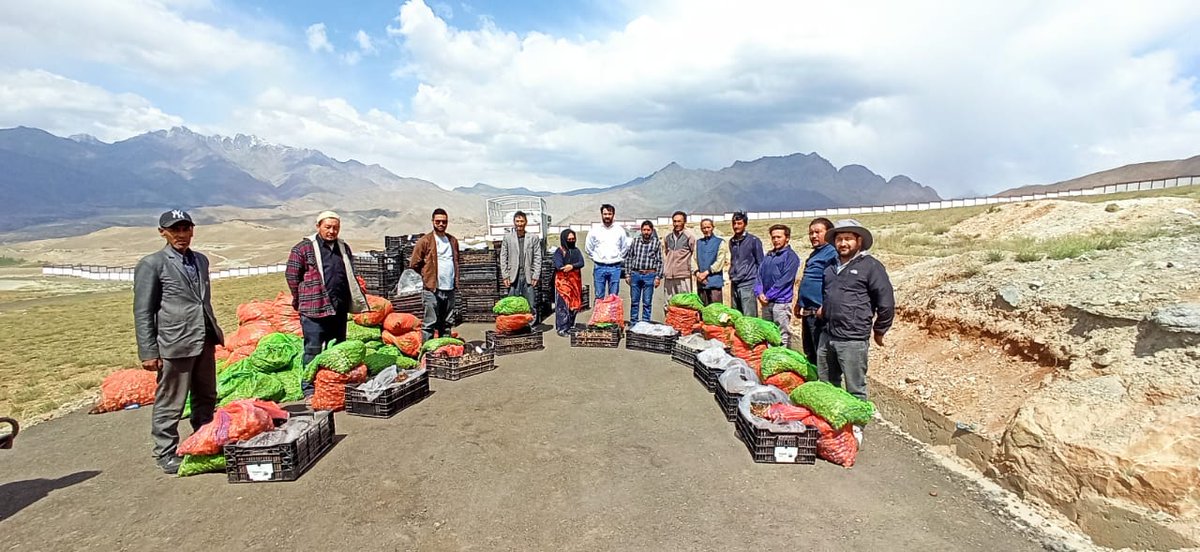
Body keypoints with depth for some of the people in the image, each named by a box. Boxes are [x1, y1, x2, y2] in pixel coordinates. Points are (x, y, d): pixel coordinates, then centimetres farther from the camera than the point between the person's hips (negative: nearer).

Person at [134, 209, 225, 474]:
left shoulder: (201, 260, 14)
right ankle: (166, 454, 19)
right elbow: (142, 312, -6)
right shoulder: (151, 264, -5)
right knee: (170, 404, 4)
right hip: (174, 343, -6)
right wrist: (148, 352, -9)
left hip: (205, 341, 6)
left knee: (206, 399, 16)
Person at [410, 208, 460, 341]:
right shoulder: (425, 241, -3)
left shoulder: (453, 241, 13)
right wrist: (427, 276, 5)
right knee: (430, 323, -4)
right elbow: (414, 264, -1)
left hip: (450, 289, 5)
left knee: (446, 324, 12)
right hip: (432, 289, -5)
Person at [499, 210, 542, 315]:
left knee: (531, 306, 0)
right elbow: (503, 258, 7)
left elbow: (538, 258, 4)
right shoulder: (507, 238, 8)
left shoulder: (534, 238, 6)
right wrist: (505, 276, -1)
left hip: (528, 277, 0)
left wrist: (535, 276, -3)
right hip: (513, 276, 0)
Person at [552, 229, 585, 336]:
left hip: (575, 281, 5)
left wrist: (572, 266, -19)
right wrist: (575, 266, -12)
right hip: (563, 281, -5)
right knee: (563, 304, -7)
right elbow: (558, 265, -14)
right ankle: (561, 328, -4)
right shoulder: (559, 251, -1)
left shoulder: (576, 250, 14)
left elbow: (581, 263, 1)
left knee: (574, 303, 7)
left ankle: (570, 326, 18)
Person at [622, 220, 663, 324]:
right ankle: (633, 323, 18)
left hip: (649, 275, -2)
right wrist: (627, 275, 6)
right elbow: (628, 258, 10)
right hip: (635, 274, 2)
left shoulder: (656, 242, 3)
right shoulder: (635, 241, 8)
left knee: (647, 302, 4)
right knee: (634, 301, 8)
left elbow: (659, 261, 2)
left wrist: (658, 277, -4)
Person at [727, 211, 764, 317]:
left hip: (748, 284, -6)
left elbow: (760, 263, -2)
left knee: (749, 319, -6)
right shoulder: (732, 241, 14)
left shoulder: (754, 240, -3)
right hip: (734, 285, 6)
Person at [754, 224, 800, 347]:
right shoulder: (769, 255, 15)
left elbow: (784, 280, -14)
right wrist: (759, 293, -5)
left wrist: (768, 295, -14)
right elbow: (760, 274, 11)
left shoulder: (791, 256, -6)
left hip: (781, 302, -7)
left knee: (782, 337, -3)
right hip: (766, 302, 7)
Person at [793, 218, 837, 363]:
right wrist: (800, 303, 24)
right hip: (807, 312, 10)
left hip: (820, 313, -10)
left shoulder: (832, 253, -13)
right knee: (809, 353, 20)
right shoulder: (814, 254, 18)